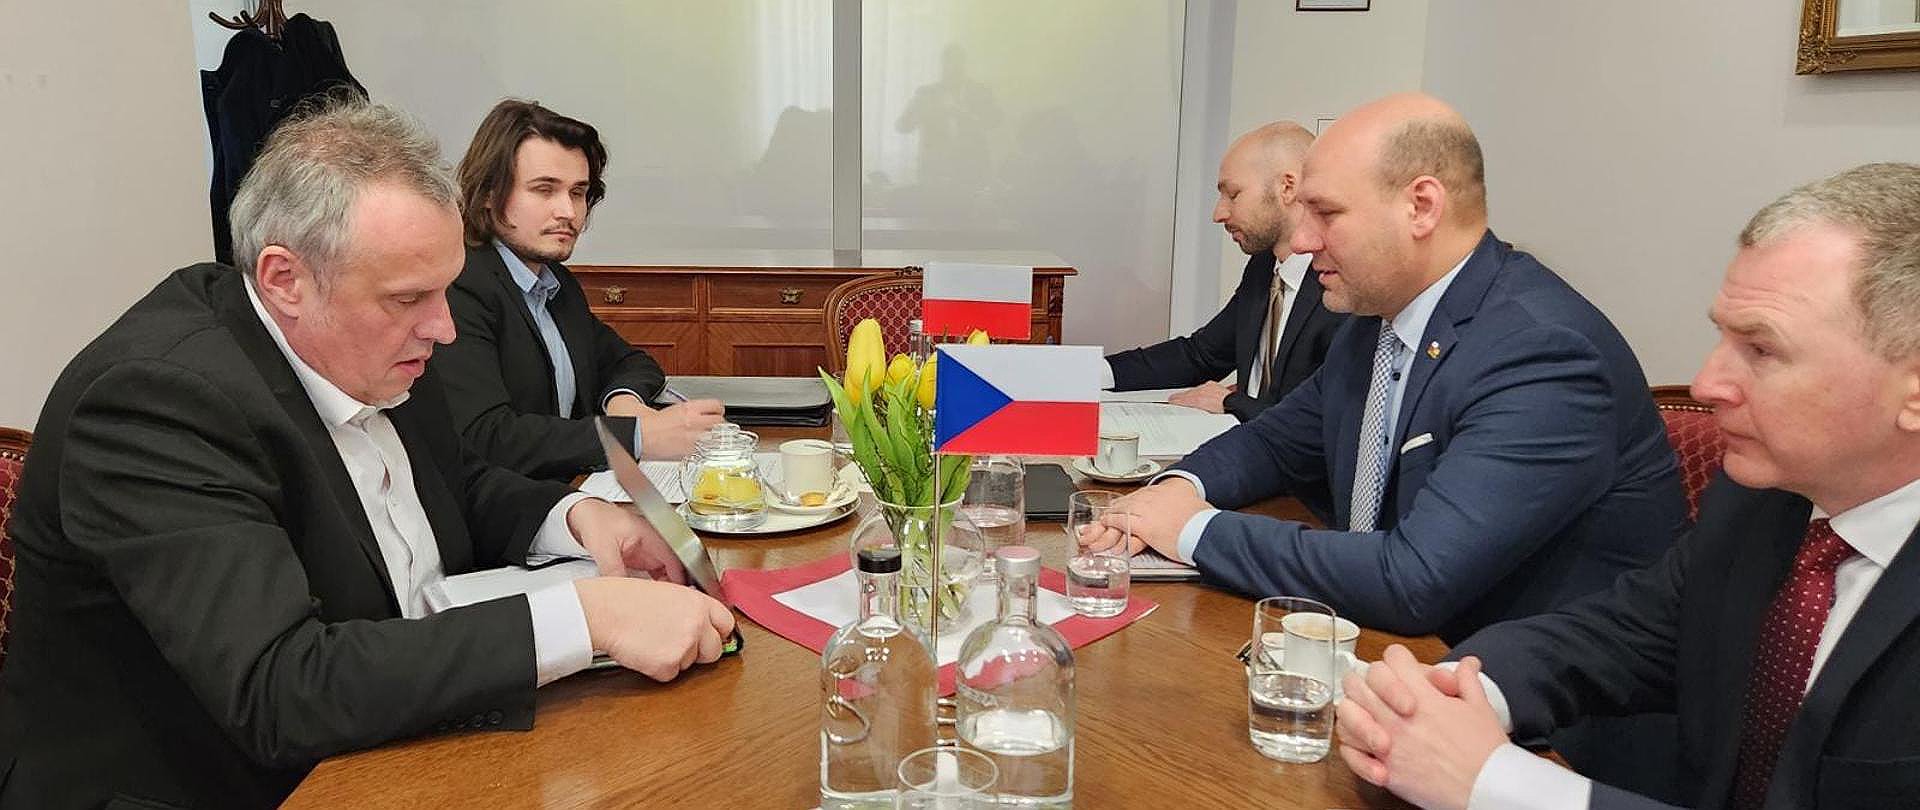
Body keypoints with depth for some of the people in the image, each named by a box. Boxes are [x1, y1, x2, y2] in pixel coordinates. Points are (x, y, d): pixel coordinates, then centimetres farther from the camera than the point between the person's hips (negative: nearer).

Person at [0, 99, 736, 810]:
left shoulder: (373, 349, -3)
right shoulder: (157, 399, -23)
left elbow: (460, 486, 13)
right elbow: (278, 693, -31)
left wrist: (575, 516, -7)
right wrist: (583, 616, -33)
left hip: (393, 738, 6)